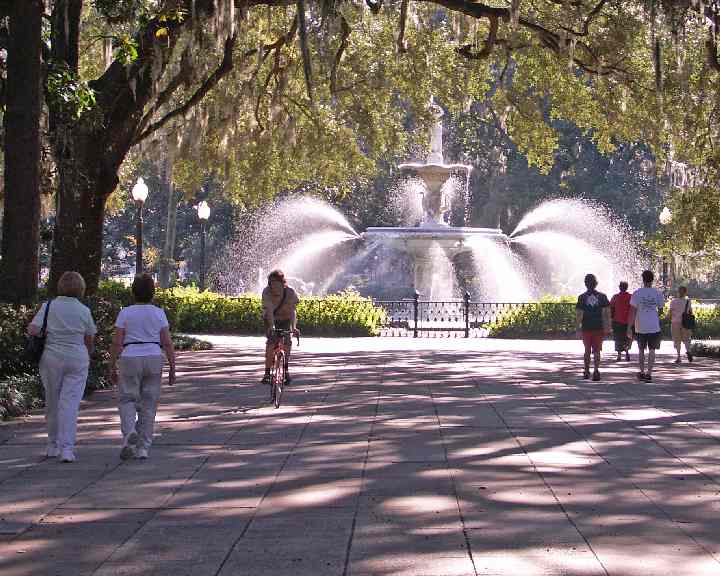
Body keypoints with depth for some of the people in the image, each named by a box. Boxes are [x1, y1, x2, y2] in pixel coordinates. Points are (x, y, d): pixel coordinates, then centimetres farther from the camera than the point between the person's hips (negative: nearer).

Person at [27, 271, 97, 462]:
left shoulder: (48, 306, -4)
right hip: (77, 359, -1)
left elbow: (33, 330, -12)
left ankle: (53, 446, 24)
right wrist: (87, 355, 26)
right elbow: (90, 339, 8)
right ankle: (67, 449, -10)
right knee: (70, 404, -2)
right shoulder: (84, 311, -1)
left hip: (52, 358, 1)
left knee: (52, 403, 14)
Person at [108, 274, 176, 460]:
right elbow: (167, 343, -2)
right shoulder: (159, 313, 1)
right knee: (149, 404, 8)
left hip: (130, 359, -2)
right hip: (154, 359, 2)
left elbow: (116, 343, -5)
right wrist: (172, 369, 4)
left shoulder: (125, 313, -3)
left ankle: (129, 431, -18)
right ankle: (143, 448, 8)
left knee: (127, 399, 10)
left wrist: (113, 368, 2)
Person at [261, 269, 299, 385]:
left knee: (287, 342, -13)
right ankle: (267, 372, -14)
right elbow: (269, 310, -38)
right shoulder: (267, 292, -28)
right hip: (271, 319, -1)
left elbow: (293, 311, -35)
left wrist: (293, 327, -49)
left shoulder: (290, 292, -27)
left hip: (285, 319, 1)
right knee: (271, 342, -18)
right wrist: (271, 326, -52)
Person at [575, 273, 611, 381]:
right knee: (596, 350, 3)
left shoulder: (582, 297, -2)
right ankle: (596, 370, -14)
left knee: (587, 350, 13)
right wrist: (607, 327, 5)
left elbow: (579, 314, -6)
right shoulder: (602, 296, 1)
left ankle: (587, 371, 19)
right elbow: (607, 313, 0)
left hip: (586, 328, 0)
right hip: (599, 327, 0)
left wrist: (578, 328, 0)